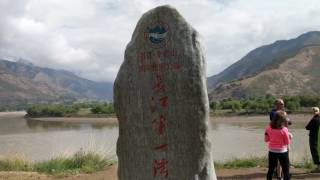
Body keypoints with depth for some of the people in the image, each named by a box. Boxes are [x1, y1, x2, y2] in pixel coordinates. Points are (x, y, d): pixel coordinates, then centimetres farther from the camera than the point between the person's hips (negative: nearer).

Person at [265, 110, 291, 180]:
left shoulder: (268, 128, -6)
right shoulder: (284, 129, -18)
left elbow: (266, 140, 4)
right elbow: (287, 143, -8)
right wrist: (288, 136, 7)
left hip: (272, 151, 4)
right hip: (282, 151, -4)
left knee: (270, 170, 16)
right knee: (286, 171, 8)